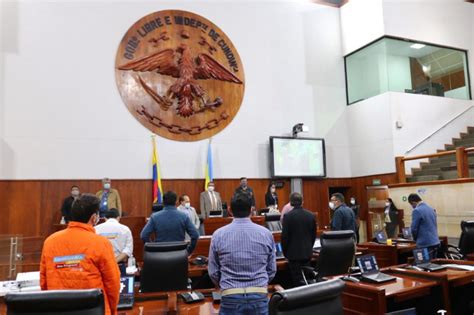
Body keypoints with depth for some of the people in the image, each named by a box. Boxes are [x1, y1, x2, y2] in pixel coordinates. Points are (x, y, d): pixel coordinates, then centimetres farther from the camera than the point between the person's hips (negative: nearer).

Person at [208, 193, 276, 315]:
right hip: (259, 296, 1)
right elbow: (272, 270, 6)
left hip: (231, 297, -1)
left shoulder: (218, 235, -4)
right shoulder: (266, 233, -2)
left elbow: (213, 272, 3)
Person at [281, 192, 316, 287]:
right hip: (308, 253, 5)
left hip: (294, 254, -4)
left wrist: (285, 252, 2)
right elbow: (314, 235, 9)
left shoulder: (288, 216, -13)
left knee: (297, 281, 1)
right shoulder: (311, 215, 1)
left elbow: (284, 236, -11)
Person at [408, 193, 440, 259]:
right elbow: (435, 225, 19)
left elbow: (414, 229, -11)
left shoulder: (417, 211, -13)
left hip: (425, 244, -8)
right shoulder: (431, 209, 12)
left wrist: (416, 239, 7)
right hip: (436, 242, 8)